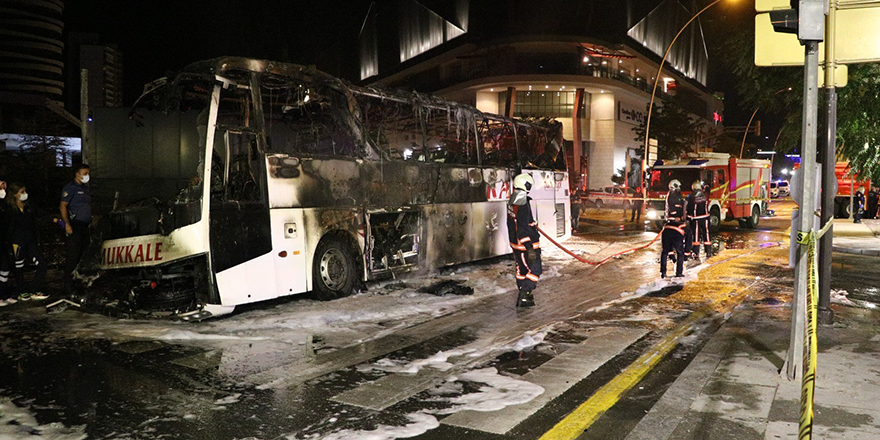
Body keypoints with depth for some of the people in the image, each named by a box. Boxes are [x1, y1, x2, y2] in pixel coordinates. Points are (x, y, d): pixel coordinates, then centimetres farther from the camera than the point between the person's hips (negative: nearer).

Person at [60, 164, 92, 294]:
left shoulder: (86, 188, 18)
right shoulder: (70, 188, -7)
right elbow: (63, 206, -12)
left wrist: (90, 221, 18)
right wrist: (67, 224, -20)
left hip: (85, 226, 8)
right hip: (74, 226, -8)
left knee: (83, 256, 13)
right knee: (72, 256, -9)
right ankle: (68, 286, -4)